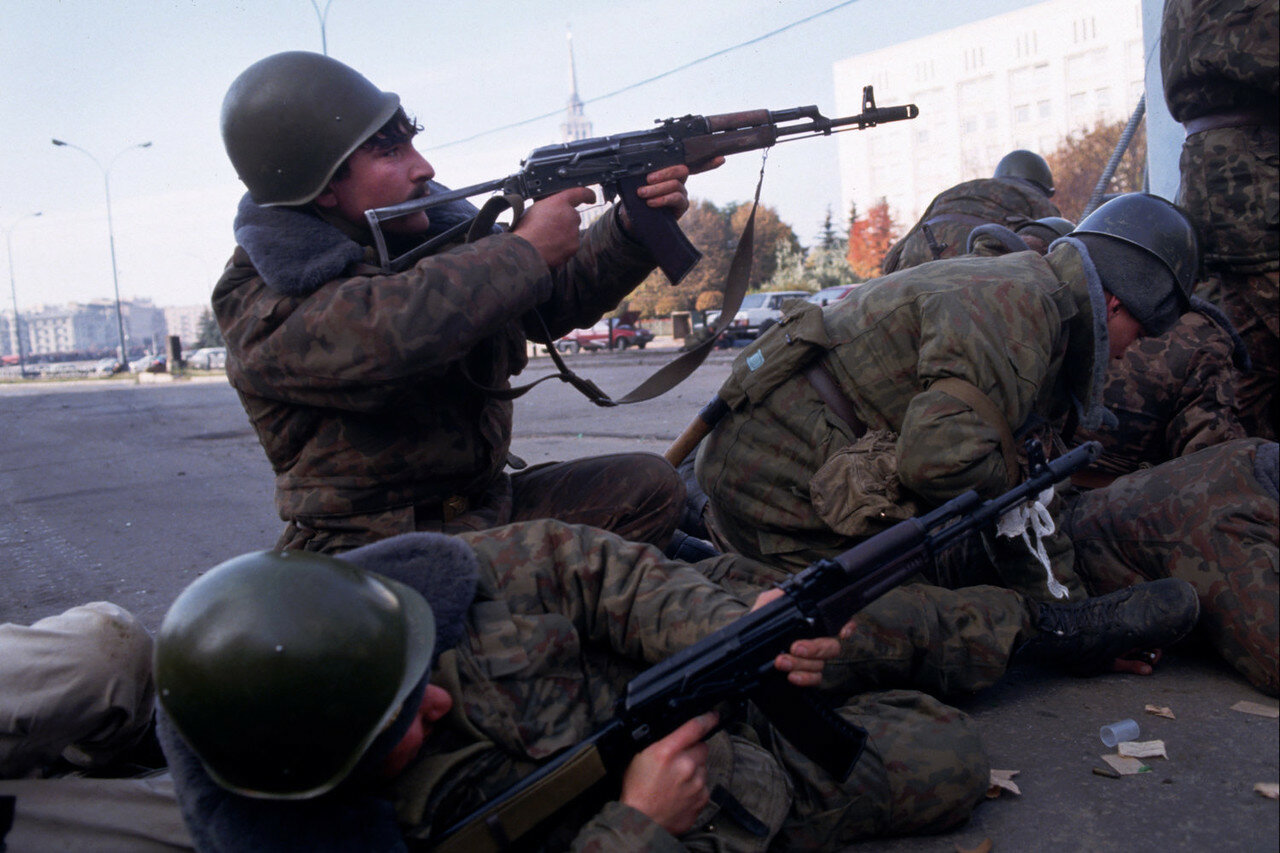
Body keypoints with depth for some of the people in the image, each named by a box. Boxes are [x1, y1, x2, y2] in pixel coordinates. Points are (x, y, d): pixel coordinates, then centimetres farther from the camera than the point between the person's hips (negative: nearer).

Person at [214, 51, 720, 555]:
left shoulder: (440, 229, 6)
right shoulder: (261, 303, -16)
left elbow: (555, 298, 15)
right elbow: (390, 332, -36)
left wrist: (637, 226, -3)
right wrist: (527, 248, -23)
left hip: (487, 507, 8)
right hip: (367, 548, -7)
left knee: (648, 484, -5)